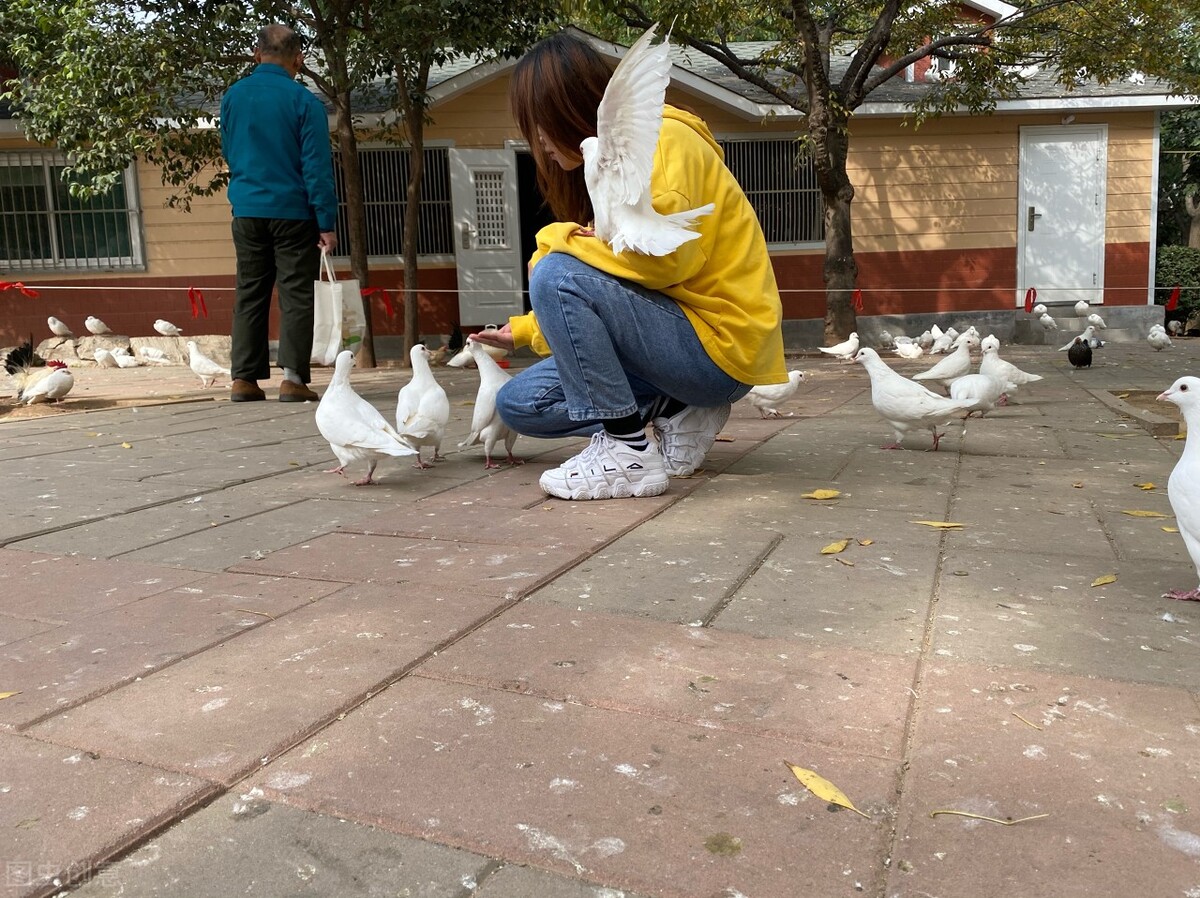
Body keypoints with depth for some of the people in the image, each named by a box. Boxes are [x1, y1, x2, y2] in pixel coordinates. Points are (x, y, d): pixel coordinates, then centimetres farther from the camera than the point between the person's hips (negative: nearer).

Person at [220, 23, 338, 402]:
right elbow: (317, 167, -11)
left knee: (249, 296, 9)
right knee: (296, 296, 0)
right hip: (293, 211, -4)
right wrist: (327, 222, -10)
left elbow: (228, 154, 18)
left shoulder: (232, 97, 7)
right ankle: (293, 378, -4)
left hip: (246, 211, 4)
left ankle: (244, 378, 9)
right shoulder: (303, 101, -8)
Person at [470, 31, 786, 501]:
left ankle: (629, 450, -17)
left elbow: (664, 256, -27)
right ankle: (675, 413, 4)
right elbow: (596, 301, 17)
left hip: (721, 345, -9)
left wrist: (562, 240, -15)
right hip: (676, 333, 9)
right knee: (519, 403, 5)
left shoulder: (662, 139, -12)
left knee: (556, 275, -23)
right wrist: (525, 330, 14)